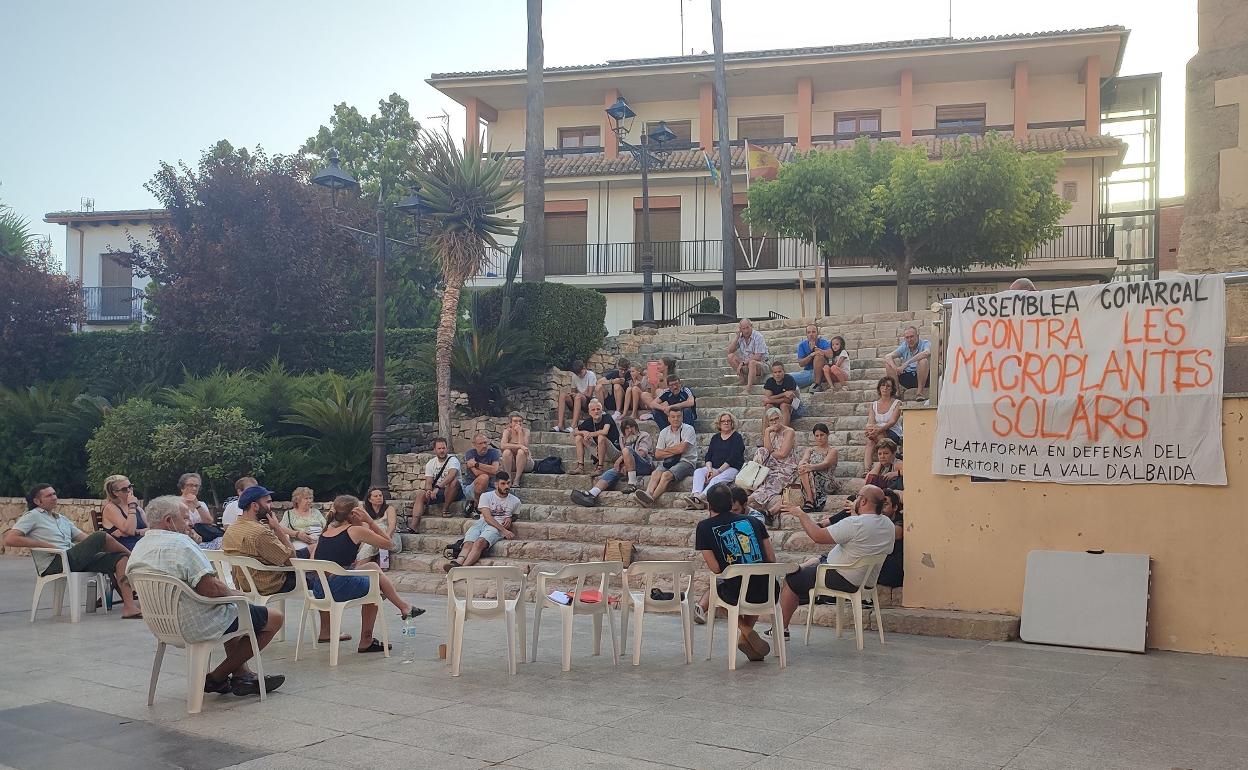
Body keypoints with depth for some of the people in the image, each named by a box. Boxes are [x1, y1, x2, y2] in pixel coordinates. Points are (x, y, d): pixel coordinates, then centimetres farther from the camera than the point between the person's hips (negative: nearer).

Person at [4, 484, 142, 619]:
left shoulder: (62, 519, 29)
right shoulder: (32, 516, 7)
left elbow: (85, 538, 22)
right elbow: (9, 540, -7)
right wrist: (46, 545, -12)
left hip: (74, 561, 8)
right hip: (53, 565, -8)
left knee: (120, 558, -12)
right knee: (101, 536, -22)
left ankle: (129, 606, -25)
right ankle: (131, 555, 6)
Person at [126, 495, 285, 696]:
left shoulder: (139, 548, 7)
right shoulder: (180, 543, -22)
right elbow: (210, 588, -27)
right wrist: (234, 593, -7)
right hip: (196, 626, -10)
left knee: (231, 613, 35)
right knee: (275, 618, 0)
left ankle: (242, 674, 27)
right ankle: (216, 678, 7)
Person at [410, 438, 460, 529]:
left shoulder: (452, 460, -11)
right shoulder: (430, 463, 7)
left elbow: (452, 475, -31)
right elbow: (428, 481, 0)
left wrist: (438, 487, -43)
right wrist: (428, 490, -25)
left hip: (453, 492, -5)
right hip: (437, 492, 5)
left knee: (454, 481, -35)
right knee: (421, 495, -18)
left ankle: (446, 509, -18)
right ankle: (414, 527, -28)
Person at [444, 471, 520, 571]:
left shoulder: (515, 501, 18)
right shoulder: (486, 496, 10)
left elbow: (515, 515, 38)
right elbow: (487, 517, -2)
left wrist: (510, 519, 11)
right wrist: (504, 530, -13)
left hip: (496, 528, -1)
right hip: (481, 523, 2)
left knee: (479, 543, -35)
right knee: (468, 544, -32)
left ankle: (463, 567, -56)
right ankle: (457, 563, -58)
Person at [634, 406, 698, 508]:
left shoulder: (688, 429, 3)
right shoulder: (664, 432, 16)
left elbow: (681, 448, -10)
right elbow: (657, 454, 10)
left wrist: (666, 450, 6)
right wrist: (674, 452, -3)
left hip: (685, 462, -4)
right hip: (668, 462, 4)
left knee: (666, 475, -33)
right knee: (656, 473, -29)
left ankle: (651, 499, -51)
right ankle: (648, 493, -55)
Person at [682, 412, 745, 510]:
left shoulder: (737, 437, 2)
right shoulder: (715, 438, 21)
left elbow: (733, 458, -9)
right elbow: (708, 456, 13)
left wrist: (718, 471, -18)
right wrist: (709, 469, -9)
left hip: (731, 468, -6)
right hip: (714, 468, 6)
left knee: (716, 479, -35)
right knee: (698, 471, -23)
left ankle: (700, 498, -56)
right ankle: (695, 496, -46)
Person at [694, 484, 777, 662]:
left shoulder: (705, 527, 3)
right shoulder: (752, 521, 13)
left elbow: (715, 568, -3)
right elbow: (772, 559, 8)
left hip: (737, 594, -3)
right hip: (767, 592, 3)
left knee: (716, 585, 32)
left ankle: (746, 630, 10)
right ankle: (746, 639, 29)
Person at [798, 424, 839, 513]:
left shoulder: (832, 451, 10)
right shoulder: (810, 450, 25)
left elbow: (826, 464, -10)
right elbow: (803, 461, 3)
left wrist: (810, 467, -30)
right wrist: (802, 465, -24)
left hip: (827, 483, -3)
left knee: (808, 471, -30)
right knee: (803, 468, -28)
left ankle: (810, 501, -41)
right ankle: (810, 500, -41)